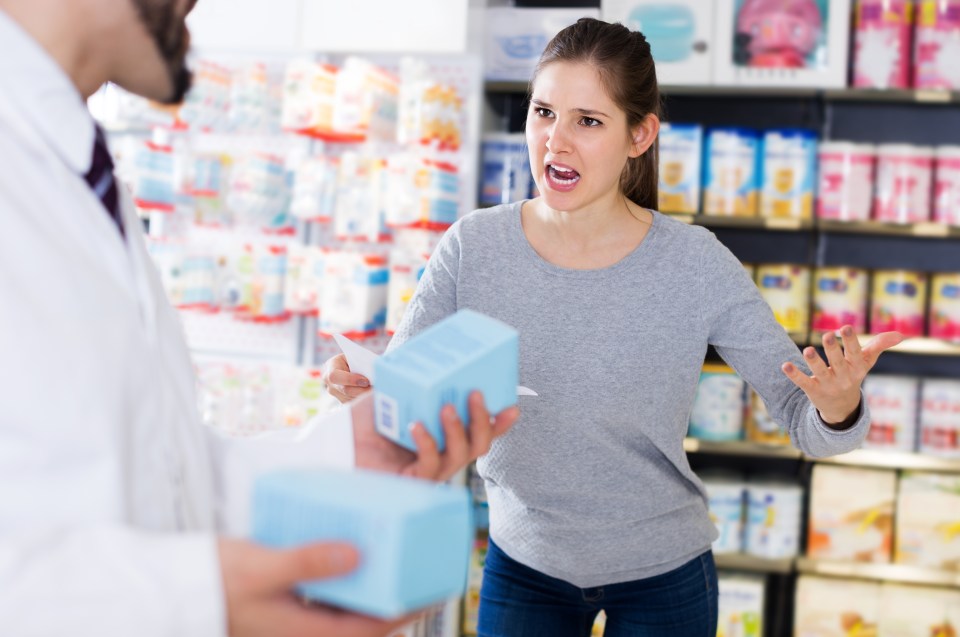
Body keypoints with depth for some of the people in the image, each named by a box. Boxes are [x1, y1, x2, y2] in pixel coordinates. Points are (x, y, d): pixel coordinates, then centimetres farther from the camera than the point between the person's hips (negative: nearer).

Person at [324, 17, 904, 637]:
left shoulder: (695, 265, -19)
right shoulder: (474, 248, -15)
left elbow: (807, 424, -16)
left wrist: (837, 407, -39)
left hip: (663, 574, -1)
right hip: (523, 563, 1)